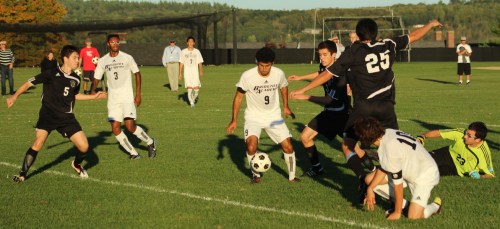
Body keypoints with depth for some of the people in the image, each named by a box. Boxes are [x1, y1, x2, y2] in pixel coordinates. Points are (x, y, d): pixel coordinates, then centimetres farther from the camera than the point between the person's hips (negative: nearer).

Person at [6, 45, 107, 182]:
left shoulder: (76, 79, 4)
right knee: (38, 143, -23)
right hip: (48, 115, -4)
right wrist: (15, 96, -18)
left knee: (84, 146, -6)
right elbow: (29, 83, -9)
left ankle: (77, 165, 29)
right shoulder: (51, 74, -12)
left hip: (66, 117, 4)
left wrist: (94, 97, 22)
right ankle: (22, 174, -6)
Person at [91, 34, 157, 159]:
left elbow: (137, 74, 4)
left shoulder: (127, 58, -4)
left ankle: (150, 143, 10)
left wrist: (138, 95, 0)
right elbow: (96, 78, 6)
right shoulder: (102, 61, 2)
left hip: (127, 97, -3)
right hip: (113, 99, 4)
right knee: (115, 128, -3)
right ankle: (133, 153, 10)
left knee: (130, 126, -15)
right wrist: (93, 90, -16)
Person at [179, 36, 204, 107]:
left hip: (195, 72, 1)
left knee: (196, 88, -6)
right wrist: (180, 73, 3)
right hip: (187, 72, -1)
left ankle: (193, 98, 25)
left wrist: (201, 71, -10)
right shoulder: (183, 52, 4)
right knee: (189, 88, -10)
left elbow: (199, 63, 4)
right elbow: (181, 63, 7)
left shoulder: (197, 51, 6)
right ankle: (191, 103, -2)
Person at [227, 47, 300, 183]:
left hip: (274, 116, 2)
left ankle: (292, 176, 18)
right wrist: (234, 120, -7)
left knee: (288, 147, -4)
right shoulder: (247, 76, -21)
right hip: (253, 117, -2)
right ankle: (255, 175, 2)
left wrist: (286, 106, 17)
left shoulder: (279, 74, -13)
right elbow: (238, 97, -8)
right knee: (251, 147, -23)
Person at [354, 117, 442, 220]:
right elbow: (383, 168, 2)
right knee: (370, 179, -2)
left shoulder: (390, 150, -35)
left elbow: (398, 184, -25)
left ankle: (435, 206, 8)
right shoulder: (387, 133, -12)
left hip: (426, 174, -9)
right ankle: (402, 203, 9)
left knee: (413, 216, -22)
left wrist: (397, 213, -15)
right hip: (408, 170, 9)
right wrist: (370, 188, -5)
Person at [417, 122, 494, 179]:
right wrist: (422, 137, -26)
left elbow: (490, 174, -20)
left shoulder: (483, 153, -32)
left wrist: (480, 176, -39)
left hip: (457, 170, -3)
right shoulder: (460, 133, -26)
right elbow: (438, 133, -15)